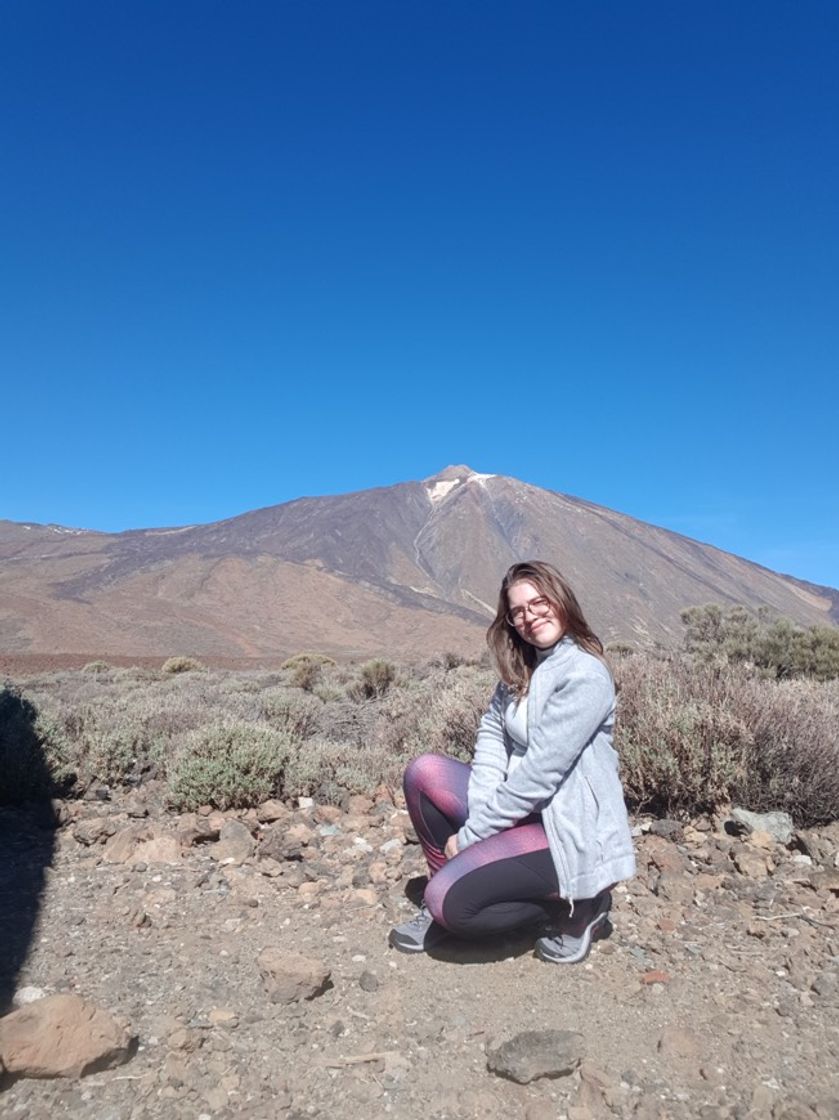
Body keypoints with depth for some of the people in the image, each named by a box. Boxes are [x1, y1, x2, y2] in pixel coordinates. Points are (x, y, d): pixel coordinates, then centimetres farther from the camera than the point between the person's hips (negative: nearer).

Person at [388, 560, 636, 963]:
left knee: (450, 899, -21)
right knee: (424, 772, -7)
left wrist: (471, 834, -17)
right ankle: (444, 908, 8)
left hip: (566, 828, -8)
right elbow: (491, 733, 1)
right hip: (519, 807, 8)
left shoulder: (585, 676, -21)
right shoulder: (520, 666, 7)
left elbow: (540, 773, -24)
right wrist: (480, 813, -15)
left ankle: (576, 902, 2)